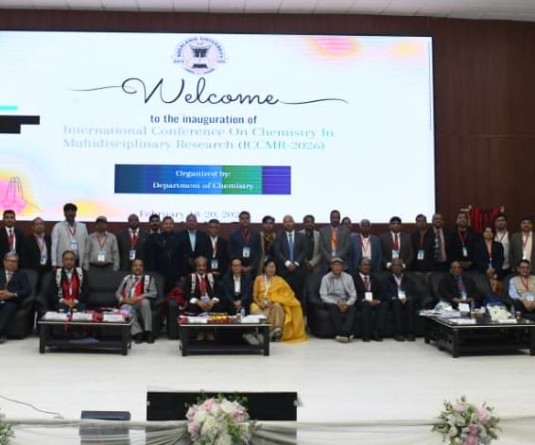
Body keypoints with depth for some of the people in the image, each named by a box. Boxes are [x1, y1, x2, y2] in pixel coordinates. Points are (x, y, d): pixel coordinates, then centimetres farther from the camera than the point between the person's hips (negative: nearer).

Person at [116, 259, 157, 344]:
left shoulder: (149, 278, 16)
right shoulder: (126, 278, 23)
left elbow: (154, 293, 4)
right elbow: (118, 293, 19)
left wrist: (139, 297, -11)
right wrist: (123, 299, -5)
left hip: (140, 303, -1)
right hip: (127, 304, 1)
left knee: (145, 301, -38)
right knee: (125, 310, -37)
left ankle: (148, 332, -32)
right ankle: (137, 333, -41)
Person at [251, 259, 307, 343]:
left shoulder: (279, 280, 9)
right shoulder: (259, 278, 12)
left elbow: (286, 294, -3)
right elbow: (254, 295, 7)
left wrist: (272, 301, -17)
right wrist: (259, 303, -14)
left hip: (274, 304, -1)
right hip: (261, 304, 1)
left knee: (277, 306, -36)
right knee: (254, 309, -34)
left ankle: (277, 330, -47)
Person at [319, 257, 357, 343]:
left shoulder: (348, 277, 9)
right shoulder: (326, 278, 3)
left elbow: (353, 295, 5)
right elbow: (323, 296, -4)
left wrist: (347, 304, -15)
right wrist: (336, 302, -17)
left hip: (346, 303, 2)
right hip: (332, 302, -2)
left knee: (353, 308, -31)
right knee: (333, 308, -35)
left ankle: (344, 333, -44)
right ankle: (346, 335, -39)